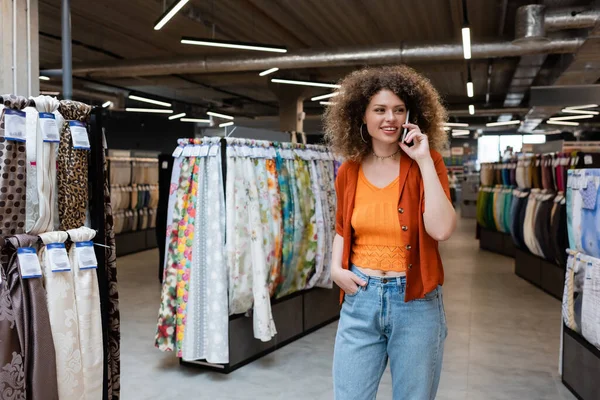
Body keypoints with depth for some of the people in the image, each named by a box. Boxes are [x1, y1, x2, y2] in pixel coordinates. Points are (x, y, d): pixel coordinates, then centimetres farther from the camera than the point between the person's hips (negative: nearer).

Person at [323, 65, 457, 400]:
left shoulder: (426, 163, -5)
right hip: (359, 299, 2)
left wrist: (424, 161, -19)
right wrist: (336, 267, -1)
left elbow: (442, 230, -20)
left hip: (416, 302, -2)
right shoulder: (350, 172, 3)